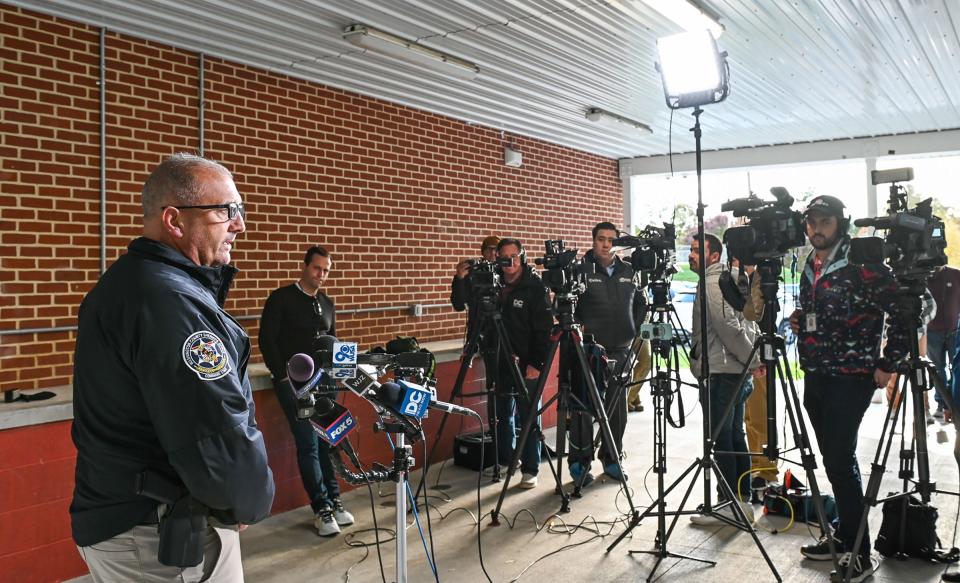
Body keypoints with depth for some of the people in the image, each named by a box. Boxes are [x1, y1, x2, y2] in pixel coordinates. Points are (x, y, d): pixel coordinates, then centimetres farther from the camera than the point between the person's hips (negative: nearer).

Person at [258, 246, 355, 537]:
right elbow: (266, 340, -7)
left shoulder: (327, 303, 14)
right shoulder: (281, 298, -4)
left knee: (328, 441, 3)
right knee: (309, 444, -7)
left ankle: (334, 501, 15)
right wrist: (284, 377, -11)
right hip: (293, 382, -5)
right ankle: (322, 509, 1)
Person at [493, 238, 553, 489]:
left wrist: (537, 363, -16)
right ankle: (505, 461, 29)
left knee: (528, 416, 0)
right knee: (502, 414, 13)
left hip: (527, 364, -5)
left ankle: (530, 470, 7)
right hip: (499, 362, 5)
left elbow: (544, 328, -12)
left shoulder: (534, 287, -8)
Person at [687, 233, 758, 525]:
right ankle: (742, 499, 19)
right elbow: (747, 323, 20)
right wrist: (754, 358, 15)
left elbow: (728, 327, -20)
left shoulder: (711, 285, -13)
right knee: (735, 437, 13)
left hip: (718, 374, -10)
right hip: (737, 372, 10)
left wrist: (751, 360, -14)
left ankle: (730, 503, -1)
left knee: (721, 440, -5)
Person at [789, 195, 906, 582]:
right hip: (815, 377, 7)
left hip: (850, 378, -7)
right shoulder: (810, 268, 12)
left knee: (839, 462, -9)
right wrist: (799, 320, 3)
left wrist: (888, 364, -12)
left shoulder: (863, 265, -11)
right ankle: (843, 535, 25)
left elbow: (903, 311, -13)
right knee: (834, 461, 14)